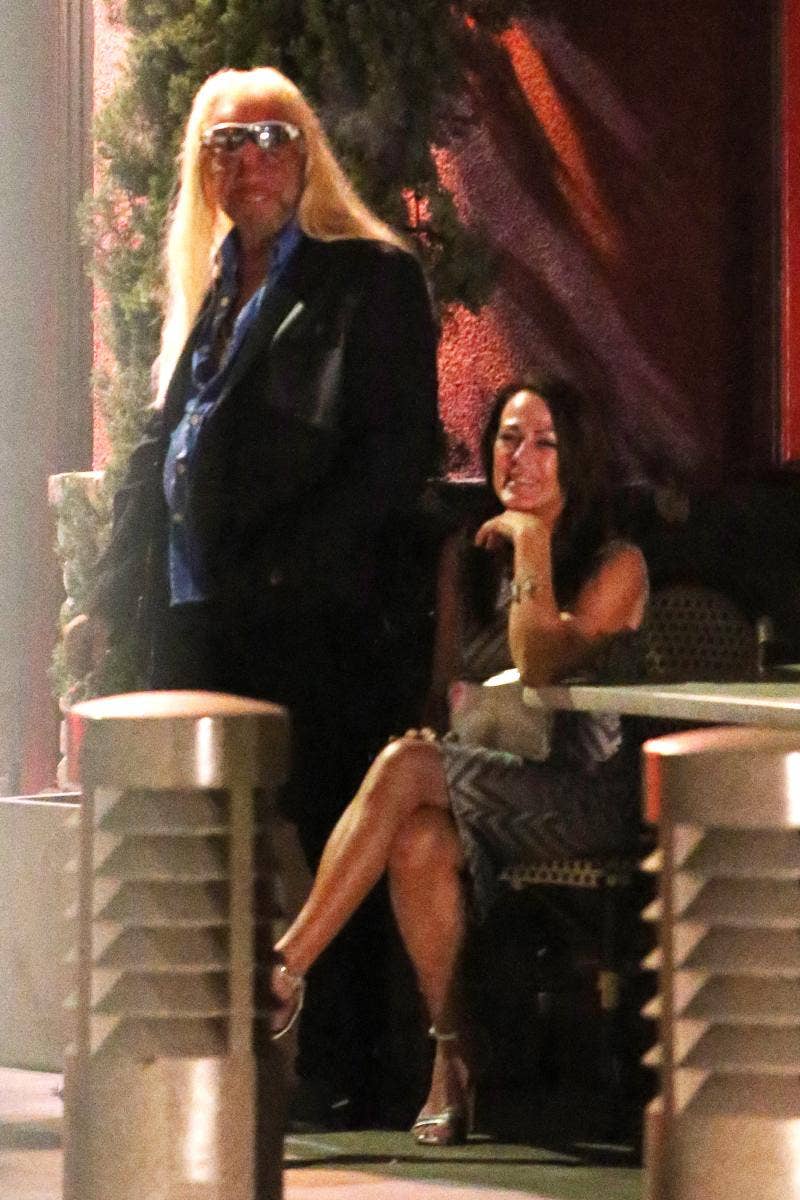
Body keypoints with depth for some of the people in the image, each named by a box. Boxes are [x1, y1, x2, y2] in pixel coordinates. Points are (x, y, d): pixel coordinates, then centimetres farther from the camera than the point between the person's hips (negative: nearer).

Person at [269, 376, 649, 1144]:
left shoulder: (616, 564, 0)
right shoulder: (467, 556, 17)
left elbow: (541, 663, -15)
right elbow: (446, 681, 18)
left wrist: (533, 544, -13)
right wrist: (432, 733, -3)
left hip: (586, 799, -5)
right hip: (480, 788, 5)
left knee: (406, 767, -30)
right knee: (420, 841, -34)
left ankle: (282, 972, -31)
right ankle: (452, 1058, -27)